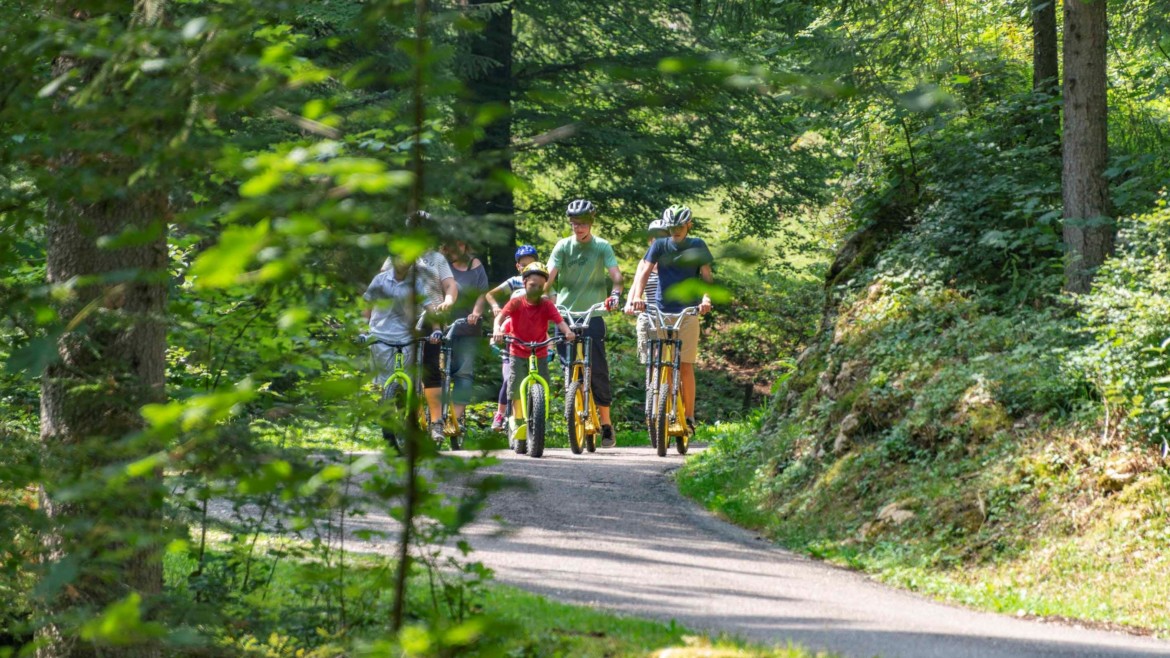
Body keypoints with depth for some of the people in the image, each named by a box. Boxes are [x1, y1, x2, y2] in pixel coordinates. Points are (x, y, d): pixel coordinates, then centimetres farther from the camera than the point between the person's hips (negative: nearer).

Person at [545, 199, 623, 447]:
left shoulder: (602, 247, 2)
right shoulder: (563, 246, 5)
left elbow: (616, 274, -10)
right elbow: (550, 275, -6)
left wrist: (615, 293, -31)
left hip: (592, 314, -1)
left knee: (598, 370, -5)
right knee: (571, 370, -1)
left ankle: (606, 424, 2)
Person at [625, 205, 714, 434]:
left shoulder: (697, 246, 5)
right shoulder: (660, 245, 5)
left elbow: (706, 276, 1)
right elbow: (644, 271, -5)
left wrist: (706, 298, -19)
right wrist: (637, 297, -22)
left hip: (688, 312, -1)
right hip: (662, 312, 1)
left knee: (685, 365, -4)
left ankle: (689, 416, 0)